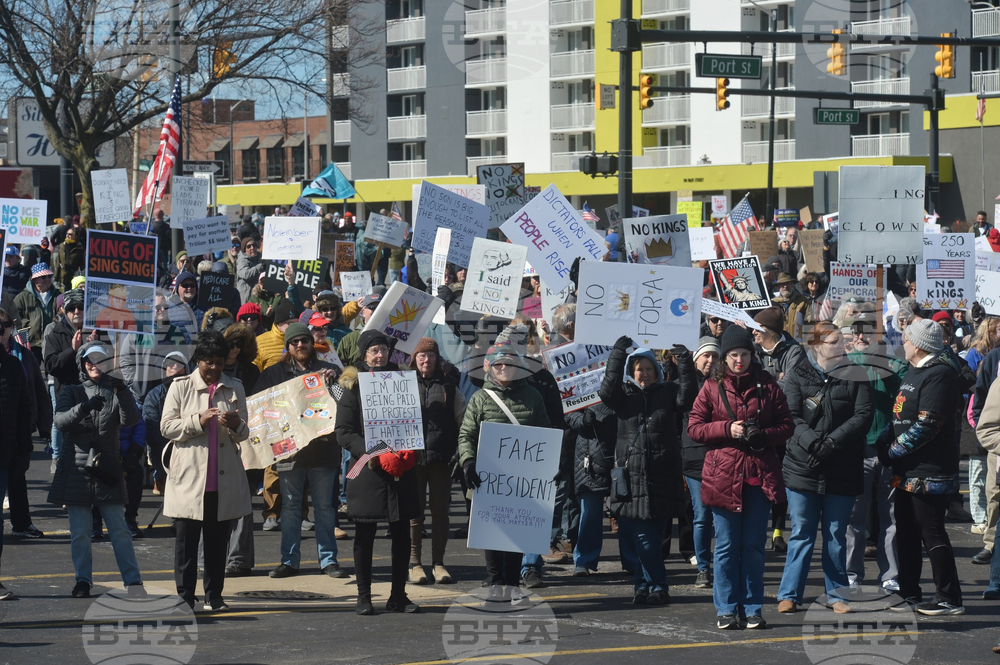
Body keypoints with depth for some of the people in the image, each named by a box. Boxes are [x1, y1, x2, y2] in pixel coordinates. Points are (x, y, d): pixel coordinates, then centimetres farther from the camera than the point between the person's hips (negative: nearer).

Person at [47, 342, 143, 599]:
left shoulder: (114, 392, 10)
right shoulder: (72, 392, 9)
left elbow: (130, 420, -6)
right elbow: (60, 420, -9)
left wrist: (123, 393, -22)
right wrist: (84, 407, -27)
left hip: (107, 471, 0)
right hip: (76, 469, 0)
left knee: (119, 528, -3)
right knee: (79, 531, 2)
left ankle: (133, 580, -2)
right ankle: (83, 580, 11)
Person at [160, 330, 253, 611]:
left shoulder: (235, 388, 13)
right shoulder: (181, 386, 5)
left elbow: (244, 434, 14)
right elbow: (166, 427, -2)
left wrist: (235, 425, -10)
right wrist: (198, 422, -16)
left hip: (224, 479, 3)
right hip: (189, 476, -2)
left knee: (218, 540, 5)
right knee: (187, 539, 0)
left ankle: (214, 596, 13)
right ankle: (185, 596, 6)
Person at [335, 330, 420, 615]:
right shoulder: (352, 386, 0)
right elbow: (344, 432, -4)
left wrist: (408, 451, -4)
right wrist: (375, 455, -17)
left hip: (401, 471, 3)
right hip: (368, 471, -3)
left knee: (402, 534, 4)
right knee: (365, 536, 2)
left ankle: (398, 596, 12)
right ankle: (364, 597, 9)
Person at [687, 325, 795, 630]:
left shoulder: (767, 385, 6)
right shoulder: (712, 388, 5)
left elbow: (786, 424, 8)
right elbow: (694, 427, 3)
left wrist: (764, 435, -11)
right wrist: (727, 429, -11)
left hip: (760, 474, 1)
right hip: (723, 474, 0)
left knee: (754, 545, 4)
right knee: (726, 546, 2)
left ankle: (752, 608, 12)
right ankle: (727, 610, 9)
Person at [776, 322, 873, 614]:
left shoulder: (855, 375, 3)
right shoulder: (798, 375, 4)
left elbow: (863, 416, -5)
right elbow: (791, 417, -5)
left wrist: (832, 442, -16)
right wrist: (813, 443, -21)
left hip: (842, 470, 0)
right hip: (803, 467, 0)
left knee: (836, 535, 9)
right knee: (801, 534, 4)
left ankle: (836, 595, 17)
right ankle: (789, 594, 9)